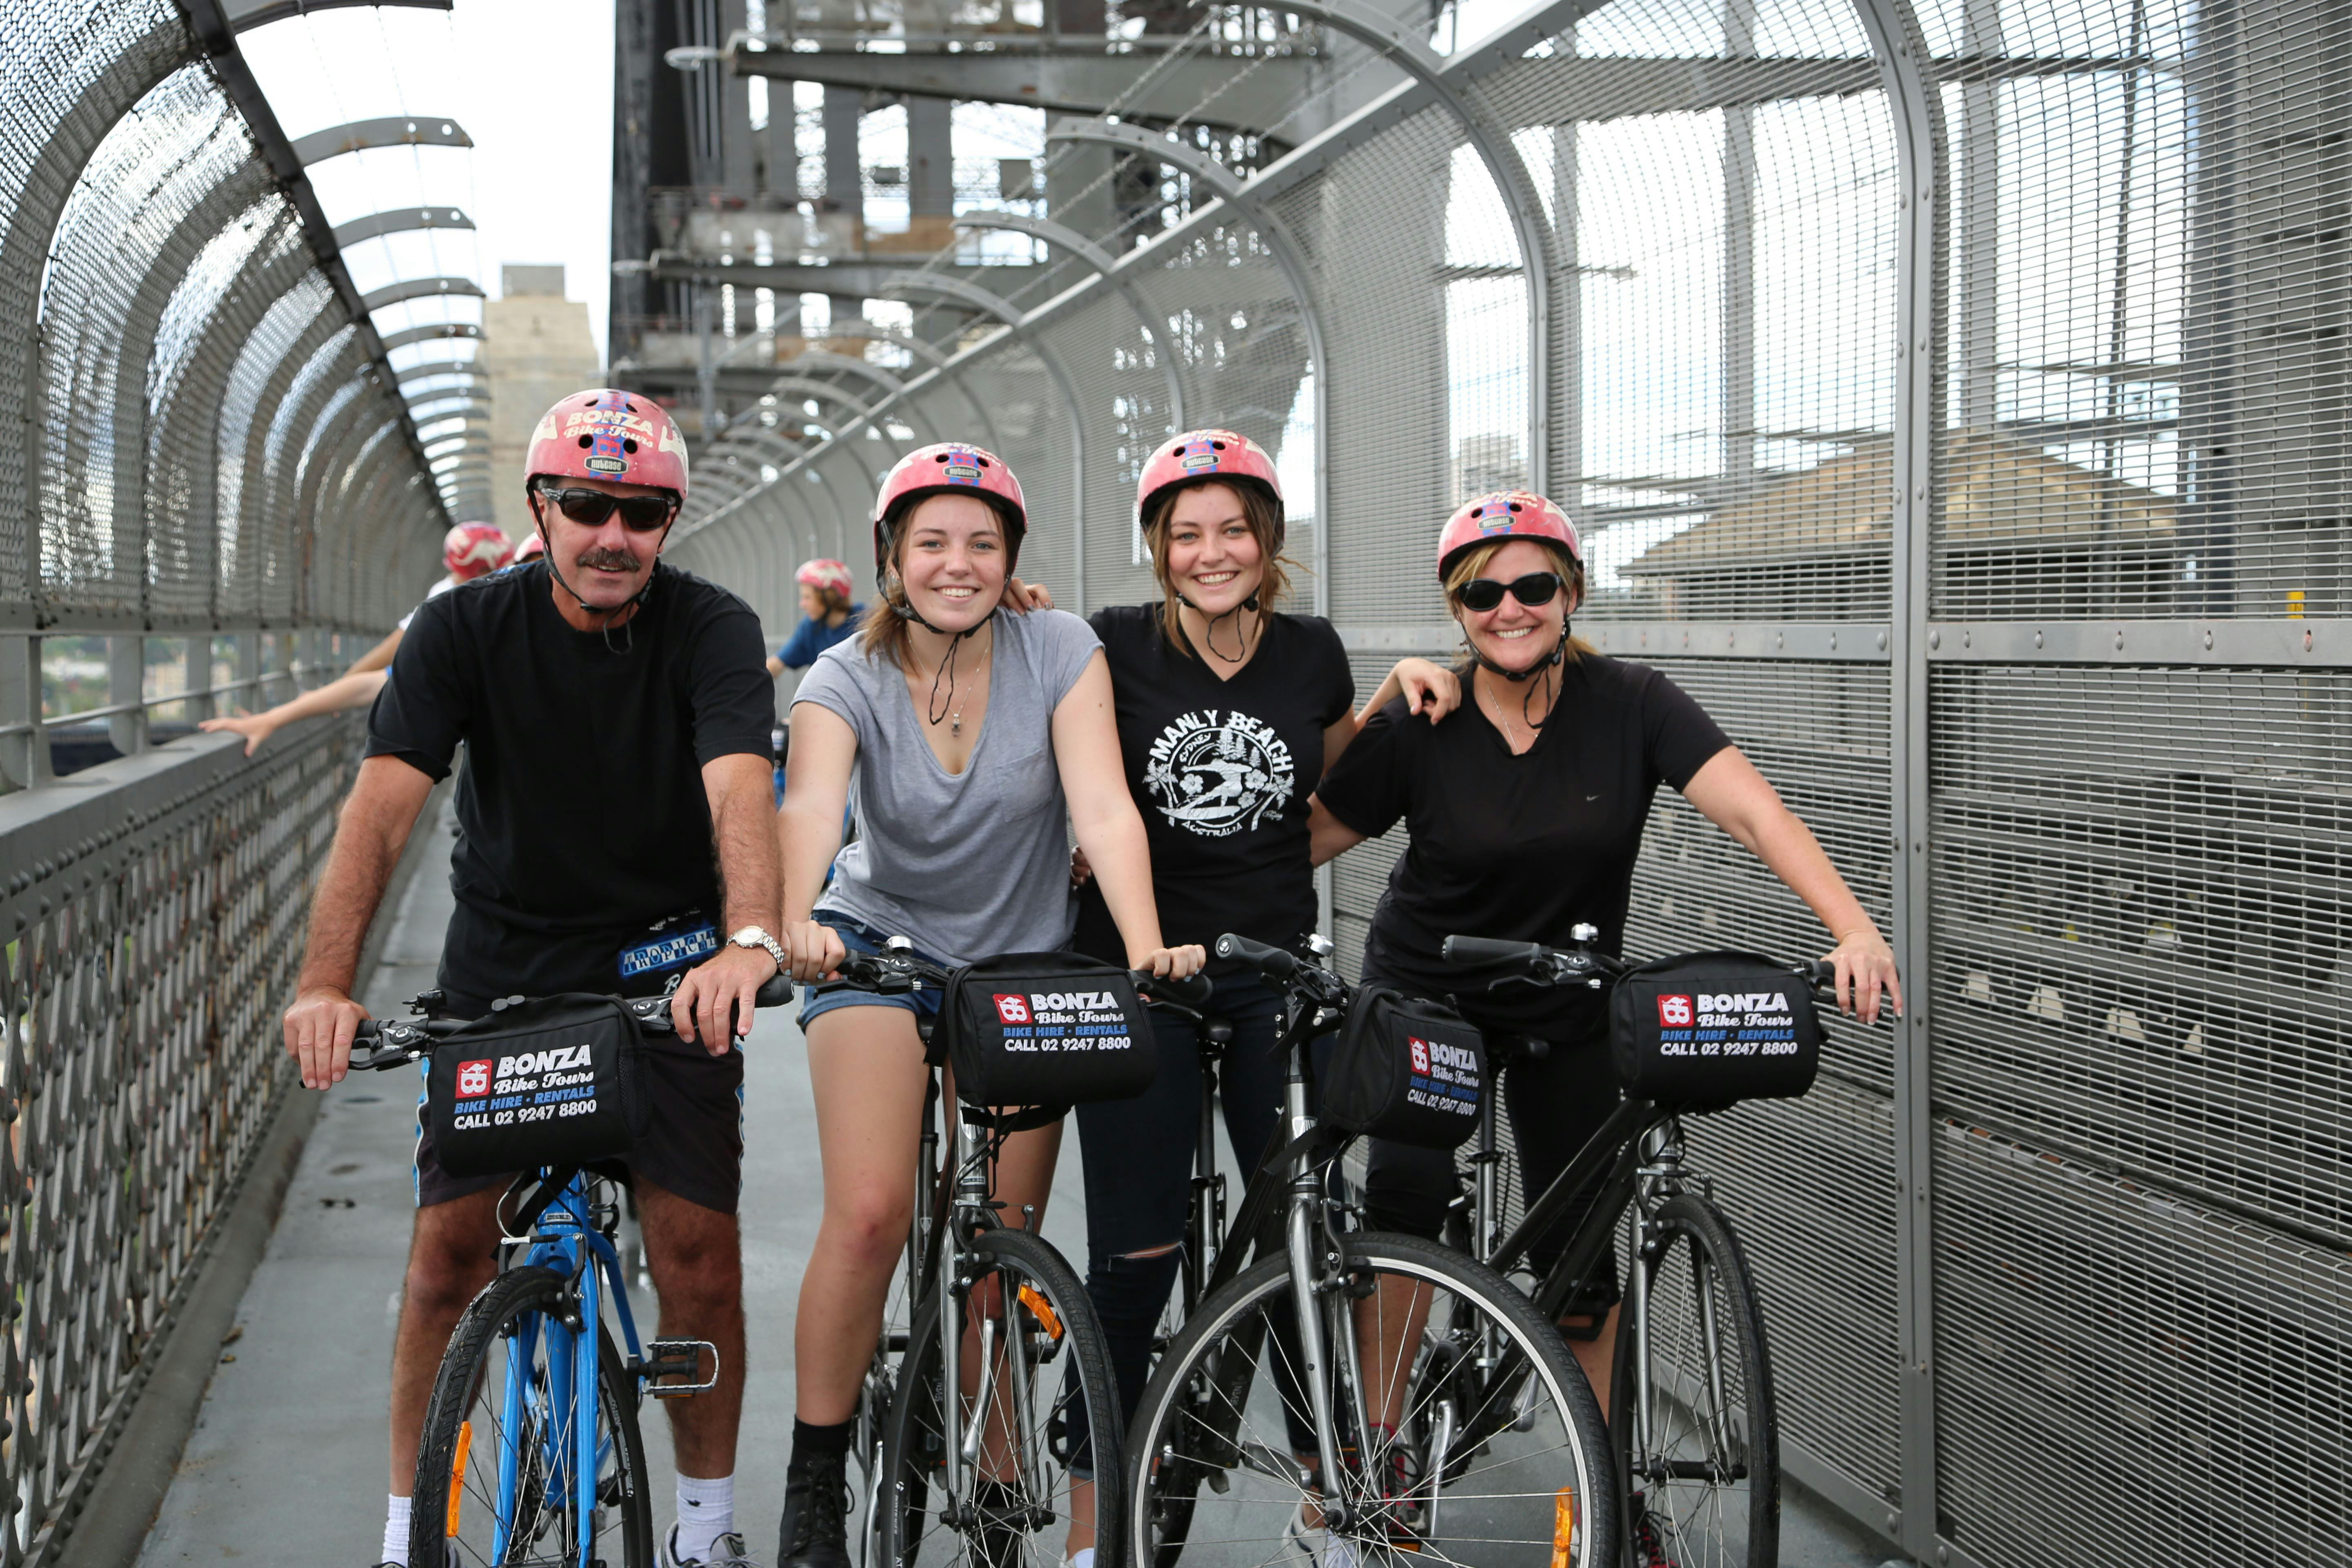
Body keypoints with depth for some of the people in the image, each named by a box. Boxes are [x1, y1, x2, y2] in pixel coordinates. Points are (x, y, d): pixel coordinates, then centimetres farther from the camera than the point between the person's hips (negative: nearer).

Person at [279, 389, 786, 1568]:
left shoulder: (710, 630, -13)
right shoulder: (465, 629, -10)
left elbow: (740, 792, -30)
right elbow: (381, 806, -20)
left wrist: (750, 940, -51)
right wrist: (325, 983, -36)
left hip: (665, 970, -1)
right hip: (501, 964, 1)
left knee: (696, 1249, -6)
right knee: (450, 1245, -3)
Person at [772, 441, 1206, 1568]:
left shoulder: (1059, 652, -13)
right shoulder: (847, 679, -15)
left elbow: (1103, 807, -24)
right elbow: (810, 806, -34)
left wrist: (1145, 945, -40)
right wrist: (794, 923, -54)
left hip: (1023, 963, 1)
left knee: (1005, 1239, -3)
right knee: (869, 1213, -16)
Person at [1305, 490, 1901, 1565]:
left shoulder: (1629, 706, -13)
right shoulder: (1417, 729, -12)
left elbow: (1750, 807, -23)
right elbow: (1302, 839, -7)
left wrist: (1852, 928, -36)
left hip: (1566, 1016, 1)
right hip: (1423, 994, -1)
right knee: (1406, 1195, -19)